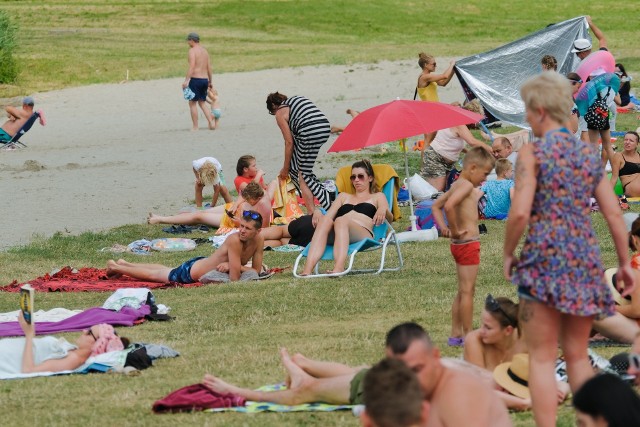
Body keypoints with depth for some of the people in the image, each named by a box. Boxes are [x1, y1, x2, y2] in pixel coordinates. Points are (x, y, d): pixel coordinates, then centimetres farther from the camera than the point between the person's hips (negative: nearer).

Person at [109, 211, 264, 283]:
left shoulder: (259, 240, -18)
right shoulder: (234, 240, -39)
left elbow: (256, 271, -12)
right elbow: (235, 278, -40)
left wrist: (234, 266, -26)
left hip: (202, 262, 8)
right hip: (191, 270, -8)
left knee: (166, 270, 32)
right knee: (153, 274, 15)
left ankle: (124, 264, 53)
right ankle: (115, 267, 37)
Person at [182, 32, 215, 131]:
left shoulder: (192, 51, -9)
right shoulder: (204, 51, 14)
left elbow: (191, 67, -20)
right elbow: (209, 68, 16)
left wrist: (186, 81, -23)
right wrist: (210, 82, 24)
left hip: (195, 79, -7)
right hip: (205, 79, 7)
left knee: (192, 103, 2)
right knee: (202, 103, 16)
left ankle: (195, 127, 1)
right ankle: (211, 122, 1)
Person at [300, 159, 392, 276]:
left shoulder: (377, 197, 30)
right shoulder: (344, 196, 41)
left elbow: (389, 218, 12)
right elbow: (329, 215, 27)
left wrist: (383, 209, -13)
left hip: (363, 234, -3)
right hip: (334, 235, 3)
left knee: (341, 221, -37)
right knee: (324, 220, -33)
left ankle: (338, 267, -62)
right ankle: (308, 269, -53)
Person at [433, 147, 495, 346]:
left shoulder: (456, 185, 12)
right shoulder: (467, 186, -17)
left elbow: (437, 205, 23)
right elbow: (449, 206, -33)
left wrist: (443, 227, 10)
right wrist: (455, 230, -21)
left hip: (460, 245, 10)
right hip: (468, 243, -10)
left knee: (462, 291, 15)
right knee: (467, 291, -5)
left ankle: (456, 334, 19)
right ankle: (467, 336, -1)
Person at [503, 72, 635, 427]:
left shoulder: (532, 153, -7)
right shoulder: (588, 153, 10)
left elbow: (520, 213, -15)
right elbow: (614, 214, 9)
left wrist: (508, 253, 0)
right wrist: (624, 262, 17)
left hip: (545, 256, -5)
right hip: (584, 259, 5)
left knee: (542, 357, -1)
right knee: (577, 355, 14)